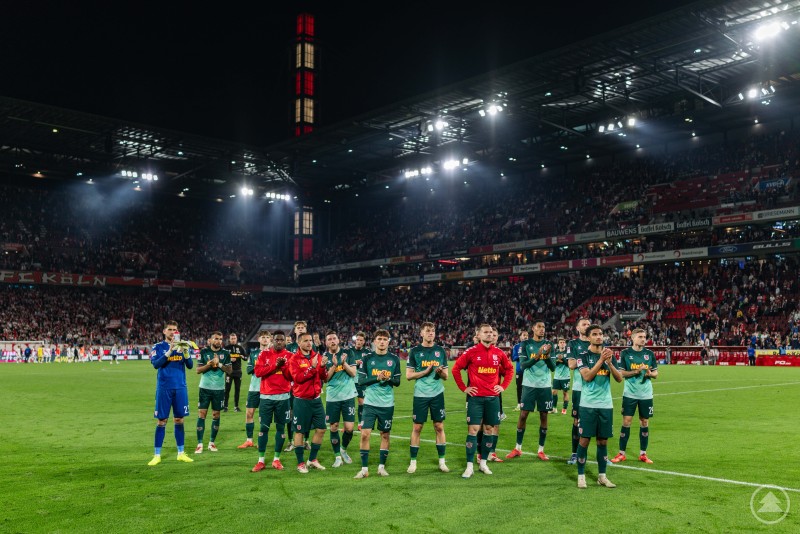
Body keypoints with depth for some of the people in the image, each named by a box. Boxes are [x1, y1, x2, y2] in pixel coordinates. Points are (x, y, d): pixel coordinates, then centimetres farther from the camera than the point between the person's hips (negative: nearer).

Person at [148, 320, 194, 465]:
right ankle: (157, 455, 9)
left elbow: (190, 365, 2)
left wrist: (185, 352, -16)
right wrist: (170, 351, -23)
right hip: (164, 388, -3)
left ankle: (181, 453, 16)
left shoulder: (181, 346, 9)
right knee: (162, 421, 1)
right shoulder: (158, 347, 1)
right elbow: (155, 364, -14)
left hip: (180, 388, 3)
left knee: (179, 420, 8)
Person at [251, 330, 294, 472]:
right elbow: (258, 371, -9)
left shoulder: (290, 356, 3)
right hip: (266, 396, 0)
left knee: (281, 427, 5)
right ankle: (261, 461, 8)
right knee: (263, 427, 1)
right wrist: (275, 365, -15)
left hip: (283, 397, 0)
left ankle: (276, 459, 15)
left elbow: (292, 376, -2)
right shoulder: (264, 354, 4)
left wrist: (283, 366, -17)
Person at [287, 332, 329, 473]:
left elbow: (324, 377, 5)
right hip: (302, 400, -5)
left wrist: (322, 366, -13)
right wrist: (312, 367, -25)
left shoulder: (317, 356, 8)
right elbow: (298, 378, -19)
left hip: (316, 399, 5)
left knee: (321, 429, 8)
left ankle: (313, 459, 23)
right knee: (299, 431, 2)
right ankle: (300, 463, 14)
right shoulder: (294, 359, -7)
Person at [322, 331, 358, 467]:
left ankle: (343, 449, 25)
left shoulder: (348, 353, 2)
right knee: (334, 427, 4)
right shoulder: (324, 357, 2)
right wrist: (334, 365, -18)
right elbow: (325, 378, -5)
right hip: (332, 397, 0)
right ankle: (337, 456, 20)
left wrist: (344, 363, -16)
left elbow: (353, 373, -3)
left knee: (349, 427, -4)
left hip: (348, 396, 0)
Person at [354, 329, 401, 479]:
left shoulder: (394, 359, 3)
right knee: (365, 434, -6)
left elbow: (397, 382, 4)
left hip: (387, 404, 1)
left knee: (385, 435, 8)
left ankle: (381, 467, 21)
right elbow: (361, 380, -4)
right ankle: (364, 469, 4)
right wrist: (377, 378, -19)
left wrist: (389, 379, -17)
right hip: (370, 403, -1)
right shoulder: (367, 358, 0)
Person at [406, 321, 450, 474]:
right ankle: (413, 461, 13)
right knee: (417, 427, 3)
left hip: (437, 394, 2)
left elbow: (445, 376, 9)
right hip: (420, 394, -2)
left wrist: (441, 372, -13)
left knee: (439, 427, 5)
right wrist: (426, 371, -14)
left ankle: (442, 461, 14)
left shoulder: (440, 351, 7)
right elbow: (408, 375, -3)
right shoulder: (415, 351, -1)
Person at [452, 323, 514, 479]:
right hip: (476, 397, -4)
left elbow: (509, 369, 18)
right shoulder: (471, 352, -6)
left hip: (493, 397, 4)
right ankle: (469, 466, 2)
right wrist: (463, 388, -2)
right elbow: (456, 369, 0)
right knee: (473, 429, -5)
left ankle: (483, 463, 21)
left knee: (489, 430, 8)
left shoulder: (498, 353, 4)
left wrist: (503, 386, 8)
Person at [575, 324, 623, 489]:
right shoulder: (582, 356, -4)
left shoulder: (609, 355, 9)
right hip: (588, 405, -4)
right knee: (584, 440, -1)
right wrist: (601, 360, -22)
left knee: (603, 441, 9)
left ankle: (602, 476, 19)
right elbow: (587, 376, -18)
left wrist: (609, 363, -13)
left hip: (606, 405, 4)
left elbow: (619, 379, 3)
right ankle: (581, 476, 9)